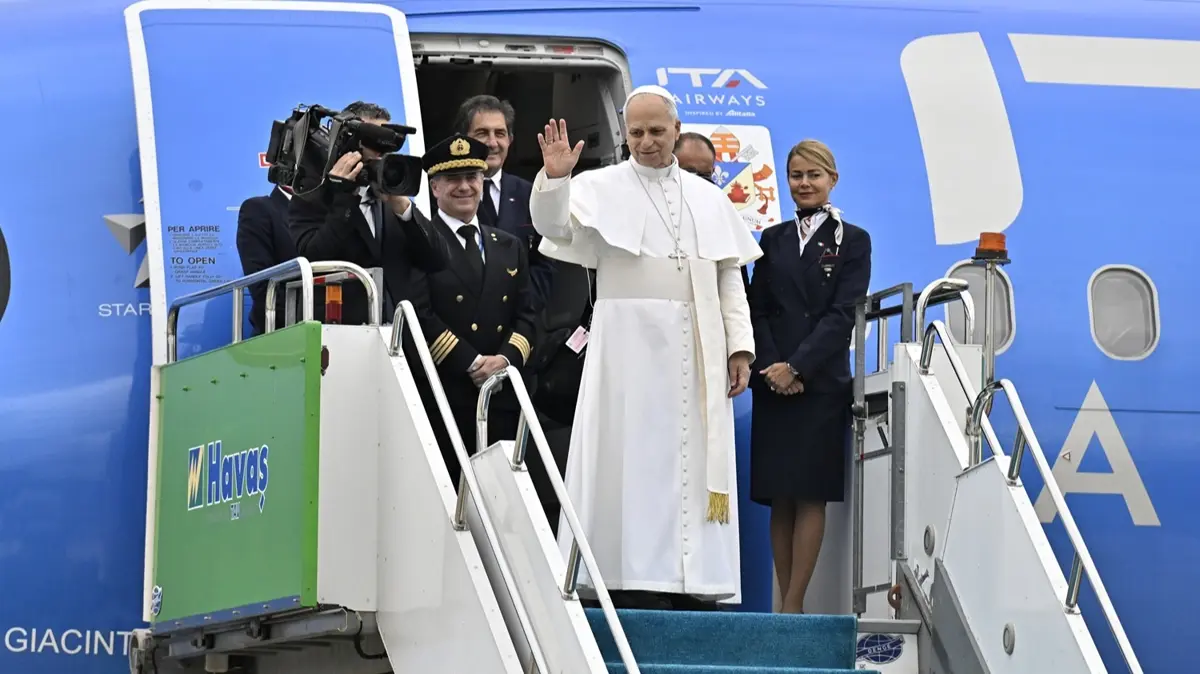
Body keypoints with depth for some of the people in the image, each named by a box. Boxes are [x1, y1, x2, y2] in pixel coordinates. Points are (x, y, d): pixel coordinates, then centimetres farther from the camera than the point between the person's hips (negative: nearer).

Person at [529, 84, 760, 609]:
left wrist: (740, 346, 5)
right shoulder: (601, 188, 4)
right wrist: (553, 178, -29)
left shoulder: (708, 199, 14)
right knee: (635, 462, -6)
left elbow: (729, 279, 13)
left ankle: (687, 581, 3)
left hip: (697, 352, 3)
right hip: (629, 345, -3)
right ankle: (638, 582, -6)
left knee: (692, 462, 1)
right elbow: (555, 228, -12)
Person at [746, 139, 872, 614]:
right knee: (779, 498, 2)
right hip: (773, 384, 4)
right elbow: (757, 310, 8)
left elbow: (842, 314, -5)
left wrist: (797, 366, -13)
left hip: (821, 383, -4)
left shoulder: (852, 241, 3)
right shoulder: (773, 240, 14)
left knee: (811, 495, -7)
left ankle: (794, 606, -7)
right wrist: (772, 367, -8)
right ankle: (785, 603, 5)